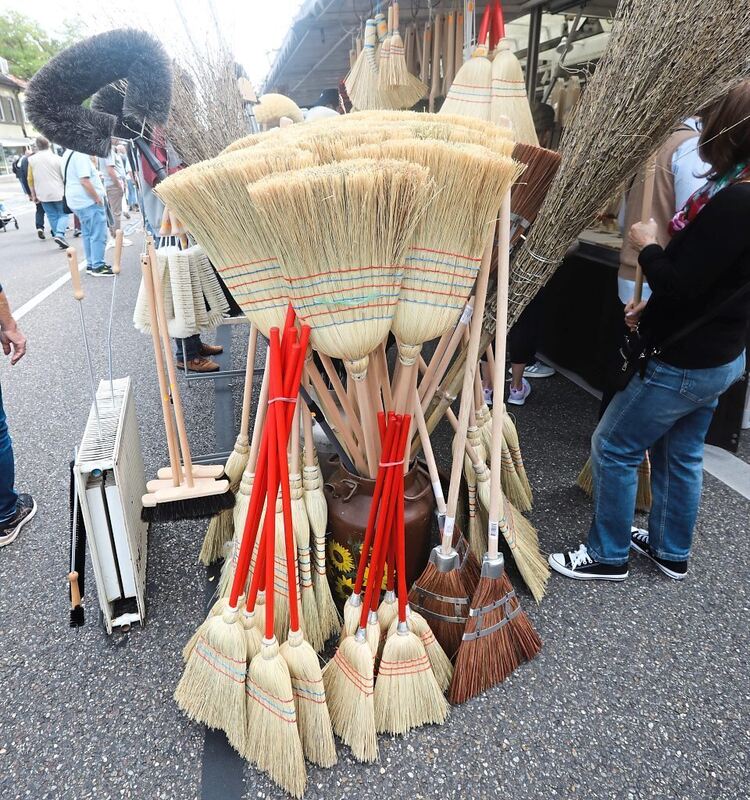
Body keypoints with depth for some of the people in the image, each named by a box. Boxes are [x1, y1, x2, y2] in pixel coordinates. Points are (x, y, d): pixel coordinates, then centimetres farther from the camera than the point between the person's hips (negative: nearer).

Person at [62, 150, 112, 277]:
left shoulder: (68, 154, 14)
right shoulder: (81, 155, -18)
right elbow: (84, 181, -24)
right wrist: (98, 198, -17)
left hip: (77, 201, 10)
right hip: (89, 201, -10)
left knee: (88, 234, 15)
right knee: (98, 235, -5)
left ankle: (91, 264, 20)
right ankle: (98, 266, -3)